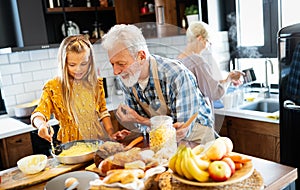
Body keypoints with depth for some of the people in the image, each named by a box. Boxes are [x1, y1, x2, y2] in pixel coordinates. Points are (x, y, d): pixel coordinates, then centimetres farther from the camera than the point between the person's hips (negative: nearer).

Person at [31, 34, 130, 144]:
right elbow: (38, 114, -7)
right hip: (71, 142, -2)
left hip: (97, 138, 2)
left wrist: (111, 134, 4)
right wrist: (42, 124, -30)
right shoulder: (53, 87, -3)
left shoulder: (96, 83, 7)